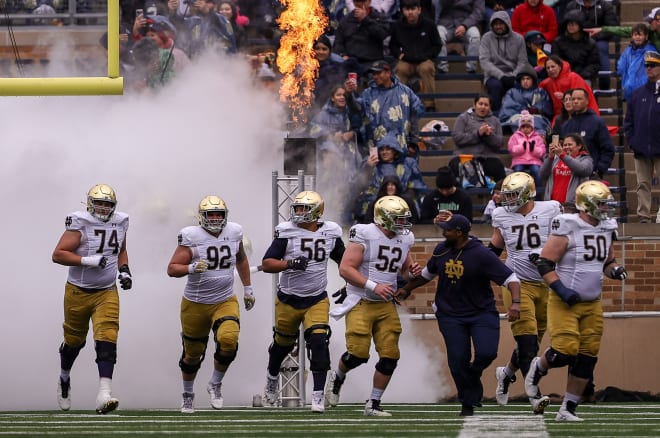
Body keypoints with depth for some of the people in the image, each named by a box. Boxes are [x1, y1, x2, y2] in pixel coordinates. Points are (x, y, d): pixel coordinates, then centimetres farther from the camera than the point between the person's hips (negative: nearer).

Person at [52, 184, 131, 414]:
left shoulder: (120, 222, 4)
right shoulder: (80, 223, -14)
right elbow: (58, 255, -19)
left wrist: (124, 270, 5)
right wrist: (87, 261, -26)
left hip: (107, 292, 3)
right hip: (78, 291, -3)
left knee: (107, 339, -15)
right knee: (74, 339, 14)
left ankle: (104, 395, -25)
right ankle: (64, 378, 44)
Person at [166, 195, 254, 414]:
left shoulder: (234, 233, 0)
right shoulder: (191, 237, -13)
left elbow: (241, 259, 20)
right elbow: (172, 268, -14)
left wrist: (248, 288, 21)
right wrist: (191, 268, -32)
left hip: (225, 301, 2)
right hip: (195, 303, -2)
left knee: (228, 340, -24)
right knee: (192, 353, 10)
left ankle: (215, 384, 0)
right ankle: (188, 394, 36)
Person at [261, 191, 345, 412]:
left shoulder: (330, 232, -1)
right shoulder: (287, 231, -10)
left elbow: (343, 261, 17)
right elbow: (266, 264, -14)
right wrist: (290, 264, -30)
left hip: (317, 300, 1)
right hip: (288, 300, 0)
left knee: (318, 341, -17)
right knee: (283, 343, 15)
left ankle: (318, 394, -11)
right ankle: (272, 379, 44)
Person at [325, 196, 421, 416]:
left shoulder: (404, 239, 8)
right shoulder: (364, 235, -13)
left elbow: (405, 270, 23)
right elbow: (345, 268, -17)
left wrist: (413, 272, -2)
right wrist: (374, 286, -24)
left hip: (386, 306, 6)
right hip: (361, 304, -6)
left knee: (390, 356, -2)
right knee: (358, 353, -11)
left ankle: (373, 404, 11)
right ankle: (337, 377, 22)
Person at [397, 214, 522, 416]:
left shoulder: (481, 255, -16)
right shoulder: (441, 250, 1)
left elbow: (510, 278, -17)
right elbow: (428, 273, 22)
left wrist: (515, 303, -31)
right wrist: (407, 289, 26)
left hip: (482, 312, -3)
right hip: (450, 314, 3)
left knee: (486, 353, -19)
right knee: (458, 360, -5)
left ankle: (471, 376, 16)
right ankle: (468, 402, 12)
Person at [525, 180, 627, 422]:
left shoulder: (607, 229, 8)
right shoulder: (567, 228, -15)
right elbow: (544, 263, -14)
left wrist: (615, 270, -1)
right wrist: (561, 290, -23)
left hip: (592, 304, 7)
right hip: (565, 303, -7)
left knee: (586, 358, 3)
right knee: (565, 352, -14)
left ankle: (568, 409, 13)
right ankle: (538, 367, 20)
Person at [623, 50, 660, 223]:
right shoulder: (638, 94, 13)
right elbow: (628, 120, 16)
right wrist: (631, 140, 5)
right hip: (641, 150, 4)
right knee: (643, 184, 6)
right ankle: (643, 217, 9)